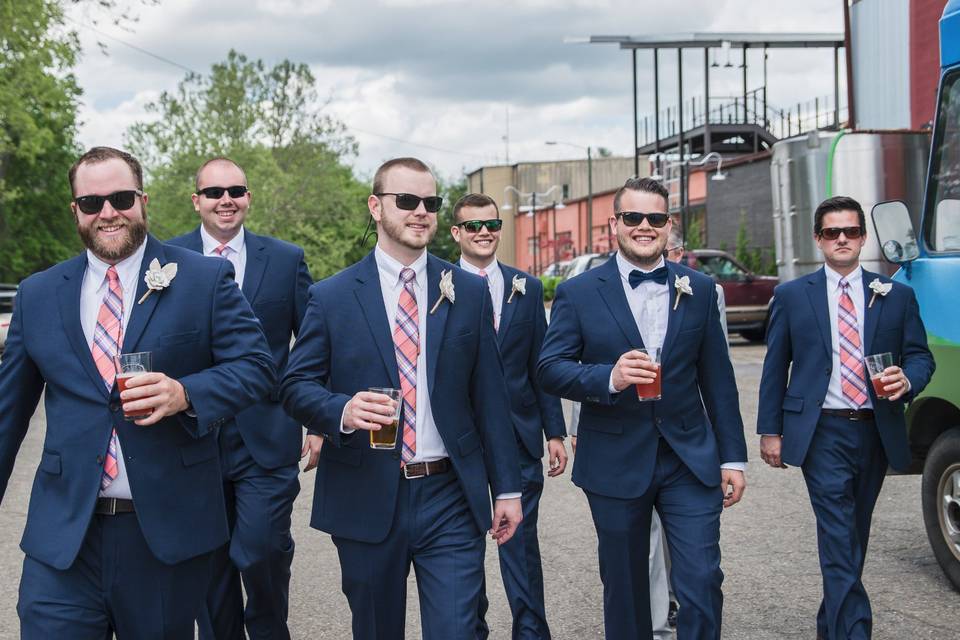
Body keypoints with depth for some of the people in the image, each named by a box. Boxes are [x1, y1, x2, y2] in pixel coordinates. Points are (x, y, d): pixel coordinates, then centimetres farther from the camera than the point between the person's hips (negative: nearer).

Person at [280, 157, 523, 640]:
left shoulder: (470, 293, 5)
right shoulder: (331, 297, 1)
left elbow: (489, 397, 6)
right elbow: (296, 386, 1)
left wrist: (506, 488, 5)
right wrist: (343, 410, -21)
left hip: (449, 497, 0)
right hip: (365, 500, 0)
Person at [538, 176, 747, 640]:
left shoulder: (699, 289, 5)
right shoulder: (577, 293, -2)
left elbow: (717, 379, 7)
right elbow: (549, 369, -6)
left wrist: (732, 457, 6)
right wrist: (608, 377, -24)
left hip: (690, 460, 1)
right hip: (615, 464, -1)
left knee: (702, 581, -4)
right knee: (624, 587, 11)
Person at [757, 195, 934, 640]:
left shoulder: (896, 296, 8)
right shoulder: (791, 296, 4)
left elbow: (920, 355, 9)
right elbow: (775, 368, 6)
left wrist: (908, 379, -15)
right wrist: (770, 431, 2)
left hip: (876, 432, 3)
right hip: (822, 433, -3)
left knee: (853, 539, 13)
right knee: (840, 541, -10)